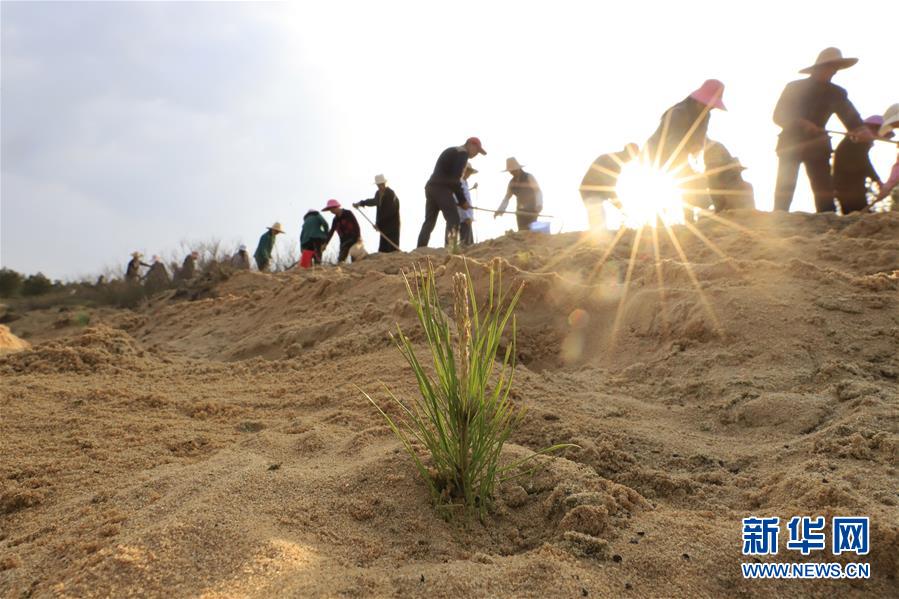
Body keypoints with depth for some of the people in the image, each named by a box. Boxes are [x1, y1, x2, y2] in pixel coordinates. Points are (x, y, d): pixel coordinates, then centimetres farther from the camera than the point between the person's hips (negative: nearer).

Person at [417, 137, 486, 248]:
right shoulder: (463, 153, 0)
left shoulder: (451, 152, 29)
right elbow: (455, 178, -11)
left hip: (431, 187, 9)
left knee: (429, 221, 8)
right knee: (453, 219, -10)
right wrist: (462, 200, -6)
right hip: (442, 188, -9)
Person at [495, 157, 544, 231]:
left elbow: (538, 192, -20)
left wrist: (539, 205, -39)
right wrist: (500, 209, -10)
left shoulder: (529, 177, -10)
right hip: (520, 211, 6)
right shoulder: (512, 182, 7)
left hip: (532, 210, -5)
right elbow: (507, 197, 7)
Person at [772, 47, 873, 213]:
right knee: (785, 187, -9)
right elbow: (778, 116, -7)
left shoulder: (836, 93, 8)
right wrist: (802, 123, -24)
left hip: (817, 146, 3)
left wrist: (861, 130, -26)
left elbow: (850, 115, -4)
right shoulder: (794, 87, 0)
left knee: (825, 188, -6)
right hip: (791, 143, -3)